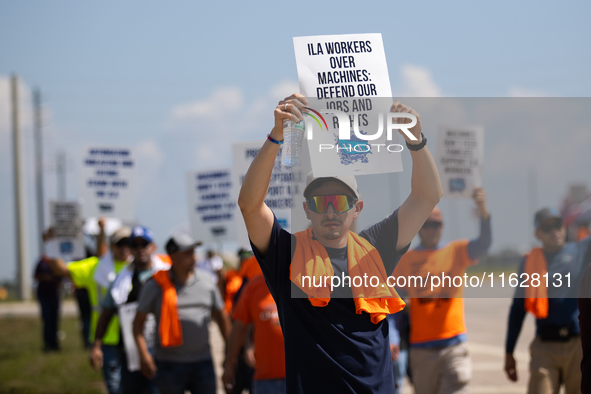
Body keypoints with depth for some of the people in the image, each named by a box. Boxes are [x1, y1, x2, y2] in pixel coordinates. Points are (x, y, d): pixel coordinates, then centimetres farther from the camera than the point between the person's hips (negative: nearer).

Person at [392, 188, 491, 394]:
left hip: (454, 345, -1)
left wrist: (483, 213, -32)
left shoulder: (457, 251, 5)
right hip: (421, 347, 1)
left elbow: (483, 244, -14)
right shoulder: (406, 260, 5)